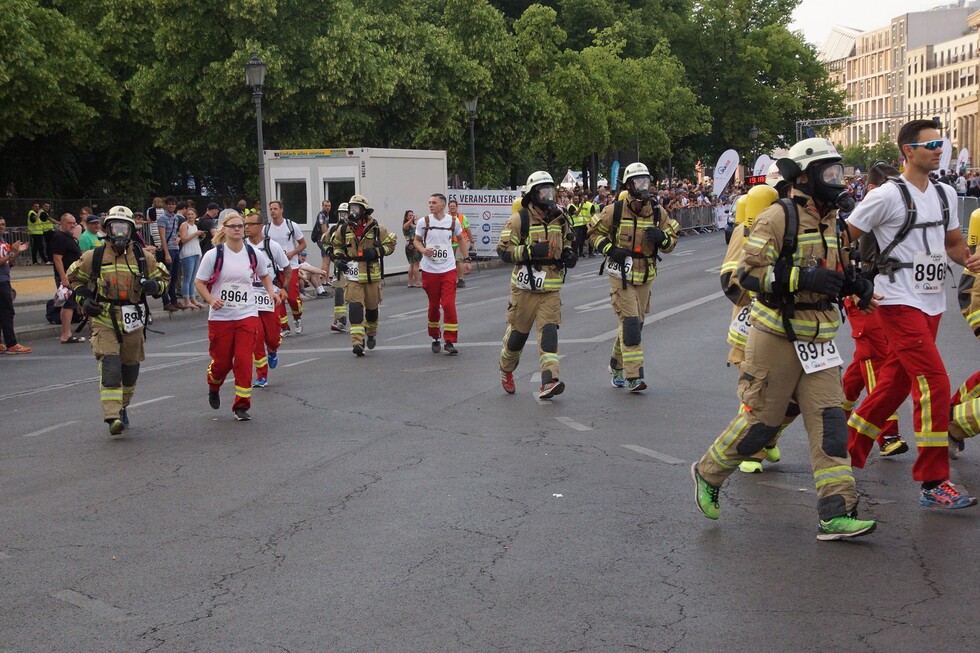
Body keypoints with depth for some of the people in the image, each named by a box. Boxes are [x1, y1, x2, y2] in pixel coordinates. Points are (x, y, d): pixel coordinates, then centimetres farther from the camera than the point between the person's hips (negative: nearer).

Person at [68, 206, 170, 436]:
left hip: (133, 322, 3)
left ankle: (122, 407, 38)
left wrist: (155, 286, -10)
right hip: (104, 321, -3)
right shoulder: (94, 257, -1)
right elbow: (75, 277, 13)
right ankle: (113, 417, -20)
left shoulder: (143, 257, 3)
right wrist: (83, 299, -3)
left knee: (130, 370, 15)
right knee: (110, 368, -17)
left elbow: (163, 277, 13)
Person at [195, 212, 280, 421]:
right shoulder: (214, 255, -5)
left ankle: (242, 406, 3)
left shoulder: (254, 254, 3)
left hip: (247, 315, 1)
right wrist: (211, 300, -17)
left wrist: (271, 292, 3)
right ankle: (213, 388, 41)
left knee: (244, 361, -7)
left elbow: (264, 275, 21)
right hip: (220, 317, -1)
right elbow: (199, 282, 0)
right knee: (222, 361, 6)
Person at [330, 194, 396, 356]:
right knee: (355, 307, -13)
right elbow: (336, 245, 22)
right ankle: (357, 341, -17)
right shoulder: (343, 229, 4)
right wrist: (339, 257, 3)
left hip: (372, 274, 0)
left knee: (372, 306, 12)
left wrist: (376, 252, -13)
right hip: (353, 275, 0)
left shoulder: (376, 229, -2)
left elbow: (390, 244, 3)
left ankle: (371, 333, 39)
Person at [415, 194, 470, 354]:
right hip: (429, 269, 0)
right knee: (433, 305, 9)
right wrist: (423, 250, -14)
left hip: (448, 269, 0)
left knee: (449, 305, -10)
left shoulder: (453, 221, 1)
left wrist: (466, 259, 14)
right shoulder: (424, 222, -2)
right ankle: (435, 338, 26)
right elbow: (417, 240, 8)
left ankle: (450, 342, -5)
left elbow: (461, 240, 16)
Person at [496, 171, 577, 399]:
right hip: (525, 287, -3)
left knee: (549, 331, -12)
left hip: (552, 288, 3)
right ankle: (506, 371, 34)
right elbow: (503, 250, -13)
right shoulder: (519, 220, -8)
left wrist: (569, 256, 4)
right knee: (518, 332, 9)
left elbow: (567, 243, 27)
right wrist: (530, 251, -25)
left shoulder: (560, 220, 10)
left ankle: (549, 381, -21)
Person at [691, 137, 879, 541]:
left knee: (829, 421, -2)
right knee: (760, 420, 1)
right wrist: (803, 277, -28)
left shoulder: (829, 220, 14)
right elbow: (749, 272, -19)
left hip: (818, 340, 7)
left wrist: (853, 285, 5)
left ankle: (836, 514, -2)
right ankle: (708, 473, 25)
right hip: (777, 336, -7)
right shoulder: (779, 217, -12)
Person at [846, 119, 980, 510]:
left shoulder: (946, 195, 12)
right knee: (935, 383, -14)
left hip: (932, 303, 8)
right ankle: (933, 484, -9)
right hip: (899, 302, -8)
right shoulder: (887, 196, -11)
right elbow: (844, 238, -6)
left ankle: (849, 449, 29)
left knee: (895, 382, 13)